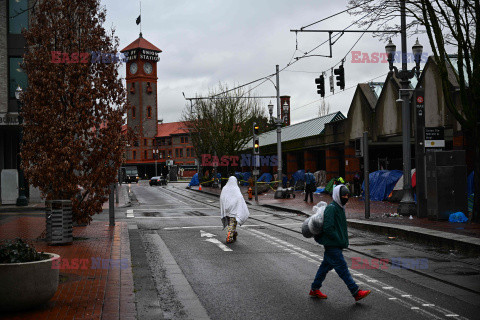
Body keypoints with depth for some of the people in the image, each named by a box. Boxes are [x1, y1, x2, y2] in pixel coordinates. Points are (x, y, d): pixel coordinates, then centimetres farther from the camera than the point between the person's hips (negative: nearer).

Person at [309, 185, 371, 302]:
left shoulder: (340, 208, 14)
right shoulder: (331, 208, -16)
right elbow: (328, 228, -23)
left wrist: (344, 241, 14)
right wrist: (339, 240, -17)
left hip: (337, 245, 10)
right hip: (332, 245, -10)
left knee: (326, 266, 15)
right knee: (342, 268, -7)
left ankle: (314, 289, 25)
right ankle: (356, 292, -6)